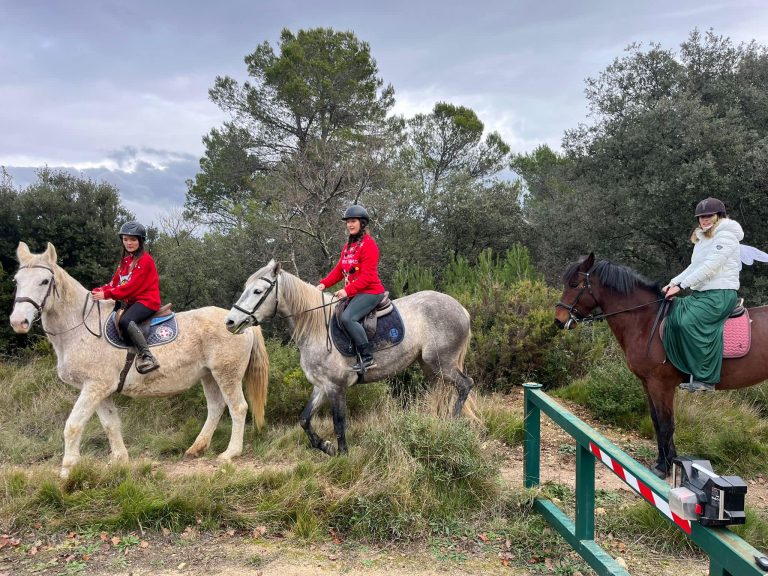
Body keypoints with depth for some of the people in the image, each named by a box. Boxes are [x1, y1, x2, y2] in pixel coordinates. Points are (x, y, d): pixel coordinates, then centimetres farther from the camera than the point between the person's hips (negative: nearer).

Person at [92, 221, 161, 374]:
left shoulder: (145, 260, -9)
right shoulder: (125, 261, 18)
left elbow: (132, 286, -17)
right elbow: (114, 282, 13)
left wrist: (107, 294, -23)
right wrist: (98, 291, -5)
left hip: (147, 300, -10)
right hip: (129, 301, 10)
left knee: (125, 321, -34)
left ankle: (147, 357, -36)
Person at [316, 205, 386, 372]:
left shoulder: (368, 244, -11)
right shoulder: (348, 245, 17)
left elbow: (367, 275, -19)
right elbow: (339, 269, 13)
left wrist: (348, 290, -27)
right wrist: (324, 283, -2)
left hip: (370, 291, -10)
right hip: (353, 293, 10)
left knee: (348, 317, -27)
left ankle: (367, 357, -21)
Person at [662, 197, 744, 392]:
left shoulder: (726, 236, -9)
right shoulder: (703, 238, 21)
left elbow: (709, 267, -19)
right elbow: (694, 267, 21)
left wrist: (681, 285, -20)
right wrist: (674, 282, 5)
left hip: (720, 294, -9)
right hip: (700, 293, 9)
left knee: (689, 322, -29)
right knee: (672, 316, -11)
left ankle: (706, 379, -23)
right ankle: (690, 370, -8)